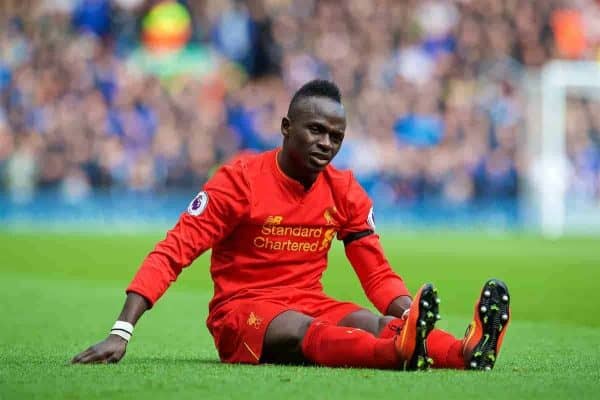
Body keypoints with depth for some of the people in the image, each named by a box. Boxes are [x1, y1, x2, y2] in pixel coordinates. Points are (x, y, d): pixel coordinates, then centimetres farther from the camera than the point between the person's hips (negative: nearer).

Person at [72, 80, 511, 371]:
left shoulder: (345, 191, 6)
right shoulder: (240, 179, -8)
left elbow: (378, 273, 9)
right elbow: (173, 252, -12)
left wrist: (409, 316, -14)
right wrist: (122, 332, -23)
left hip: (310, 304, 5)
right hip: (241, 310, -5)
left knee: (370, 322, -29)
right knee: (301, 329, -38)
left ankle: (466, 352, -58)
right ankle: (400, 352, -70)